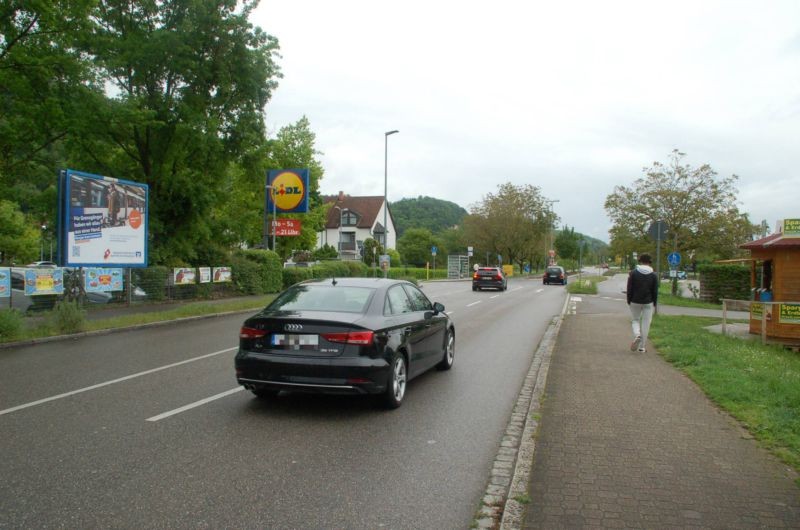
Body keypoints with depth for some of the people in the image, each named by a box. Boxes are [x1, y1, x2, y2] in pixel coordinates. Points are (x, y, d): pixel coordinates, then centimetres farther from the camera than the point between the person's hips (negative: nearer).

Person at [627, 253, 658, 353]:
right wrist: (654, 304, 10)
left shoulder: (633, 273, -6)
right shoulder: (653, 275, -3)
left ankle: (637, 335, -14)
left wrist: (629, 301, 6)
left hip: (635, 302, 0)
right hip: (648, 303, 0)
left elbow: (629, 289, -4)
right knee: (646, 324, 6)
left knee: (635, 320, 16)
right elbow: (655, 291, 0)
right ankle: (641, 347, 7)